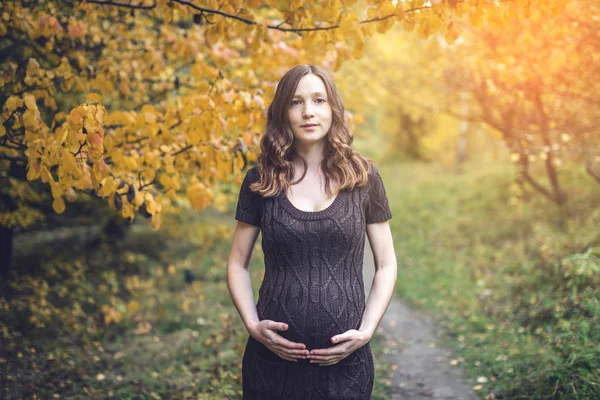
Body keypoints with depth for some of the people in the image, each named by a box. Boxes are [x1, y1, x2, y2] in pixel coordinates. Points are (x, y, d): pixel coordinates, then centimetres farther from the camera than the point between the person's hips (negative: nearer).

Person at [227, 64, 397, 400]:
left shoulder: (363, 176, 0)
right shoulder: (261, 179, 0)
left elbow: (386, 264, 4)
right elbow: (238, 264, 6)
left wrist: (366, 330, -7)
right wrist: (253, 325, -8)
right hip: (273, 357, 1)